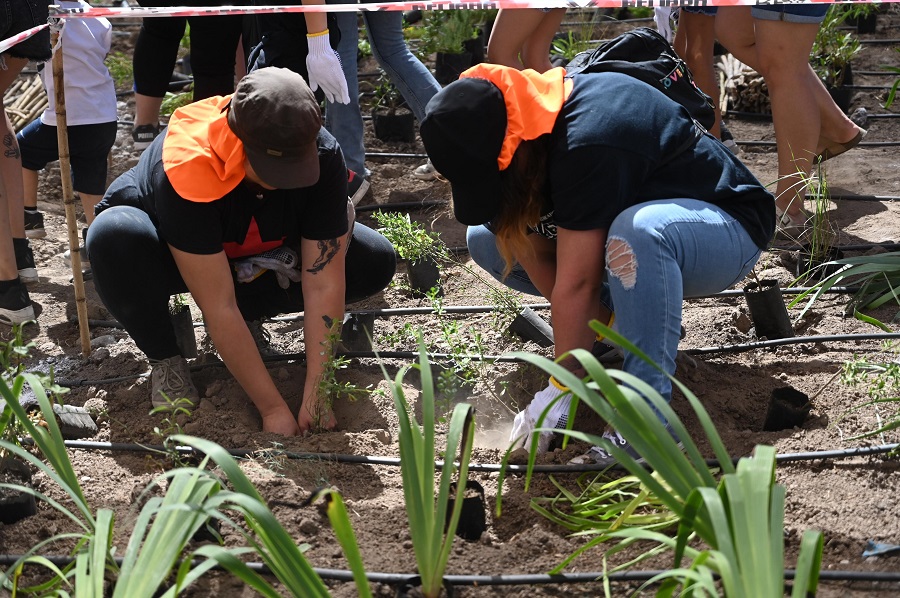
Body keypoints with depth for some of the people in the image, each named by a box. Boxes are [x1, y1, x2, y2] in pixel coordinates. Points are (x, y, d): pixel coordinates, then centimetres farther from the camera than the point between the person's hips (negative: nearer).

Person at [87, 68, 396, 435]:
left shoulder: (322, 156, -28)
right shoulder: (186, 168, -39)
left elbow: (323, 285, -28)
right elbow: (218, 308, -37)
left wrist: (315, 394, -31)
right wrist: (273, 408, -35)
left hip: (253, 257, 3)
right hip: (173, 256, -3)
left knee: (376, 262, -15)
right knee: (115, 238, -39)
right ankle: (164, 359, -10)